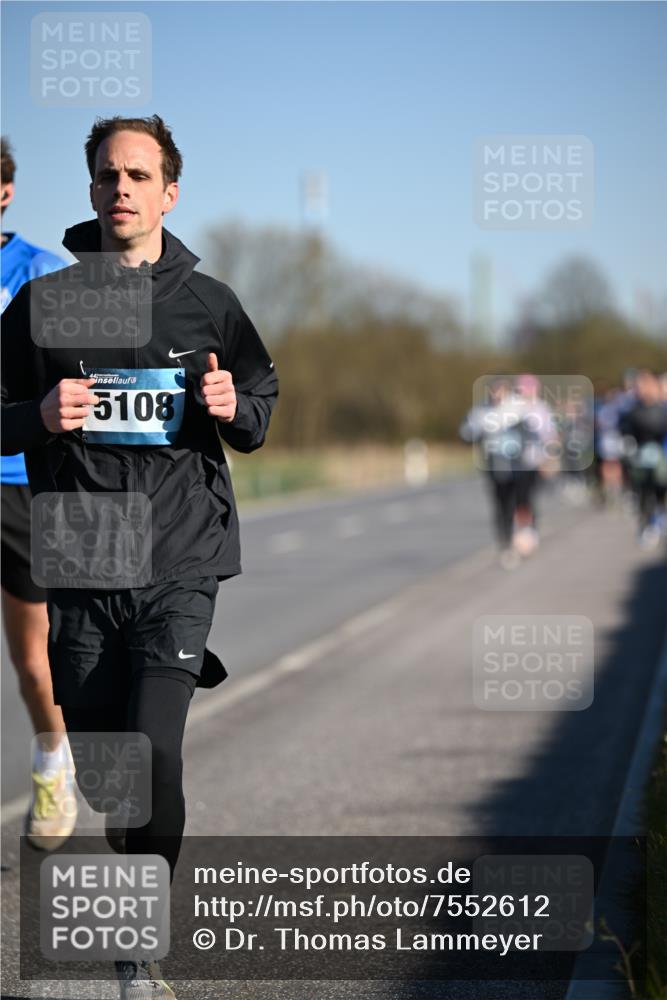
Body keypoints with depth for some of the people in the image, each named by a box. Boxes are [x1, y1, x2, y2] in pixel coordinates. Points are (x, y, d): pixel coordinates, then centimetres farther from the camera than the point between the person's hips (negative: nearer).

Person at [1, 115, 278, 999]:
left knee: (154, 750, -16)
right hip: (81, 567, 1)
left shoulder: (207, 303, 6)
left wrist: (233, 409, -7)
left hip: (179, 566, -1)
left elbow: (261, 410, 16)